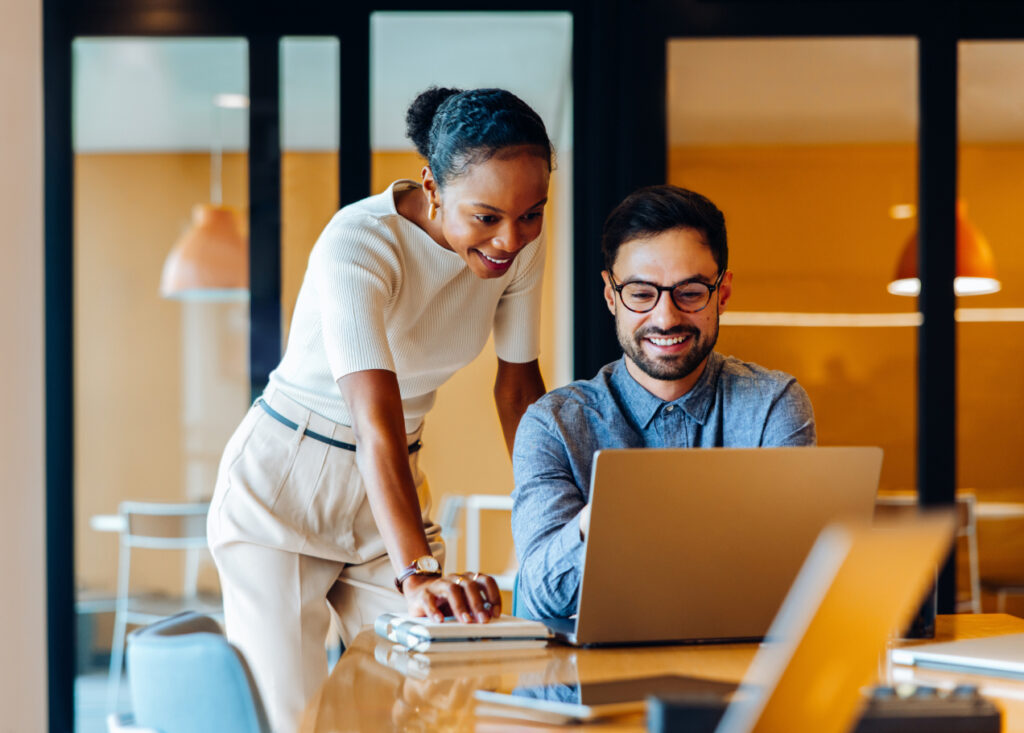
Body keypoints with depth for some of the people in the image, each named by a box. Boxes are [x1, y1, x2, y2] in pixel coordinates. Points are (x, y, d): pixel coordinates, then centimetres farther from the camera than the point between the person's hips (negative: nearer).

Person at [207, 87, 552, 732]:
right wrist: (417, 575, -51)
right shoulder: (358, 245, -29)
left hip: (394, 485, 5)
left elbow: (518, 385, 4)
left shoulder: (521, 243, -10)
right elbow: (376, 420, -40)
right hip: (282, 489, -5)